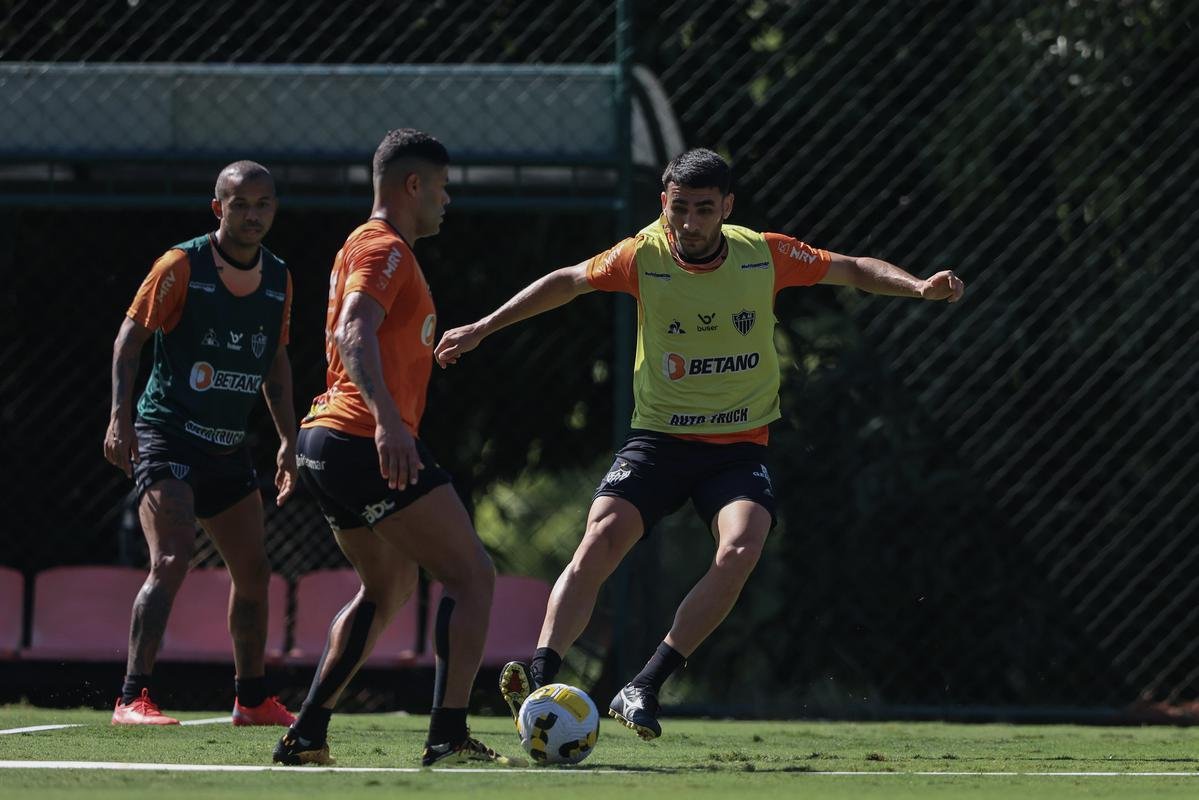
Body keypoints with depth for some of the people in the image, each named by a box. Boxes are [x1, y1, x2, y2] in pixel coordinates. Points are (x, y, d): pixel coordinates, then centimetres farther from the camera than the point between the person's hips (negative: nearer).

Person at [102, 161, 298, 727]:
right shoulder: (182, 266, -11)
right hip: (166, 434, -7)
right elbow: (130, 334, -8)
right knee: (171, 562, -22)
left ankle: (252, 698, 27)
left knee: (253, 572, 12)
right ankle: (132, 698, -24)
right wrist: (120, 414, -19)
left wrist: (288, 440, 14)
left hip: (229, 447, 7)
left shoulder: (279, 279, 7)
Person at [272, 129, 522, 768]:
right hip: (365, 442, -10)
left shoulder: (367, 247, 23)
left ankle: (307, 734, 13)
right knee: (472, 575, -7)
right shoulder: (385, 249, -9)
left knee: (389, 587, 20)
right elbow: (354, 333, -26)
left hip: (329, 442, 10)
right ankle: (448, 734, -15)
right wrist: (387, 421, -39)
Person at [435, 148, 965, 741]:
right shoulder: (644, 256, -6)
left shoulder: (765, 255, -5)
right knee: (601, 540, -23)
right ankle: (539, 678, -29)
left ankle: (644, 688, -22)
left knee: (740, 550, -27)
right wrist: (481, 330, 14)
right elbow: (568, 282, 11)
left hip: (740, 446, 0)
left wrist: (919, 288, -10)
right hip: (658, 439, 0)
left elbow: (855, 270, 7)